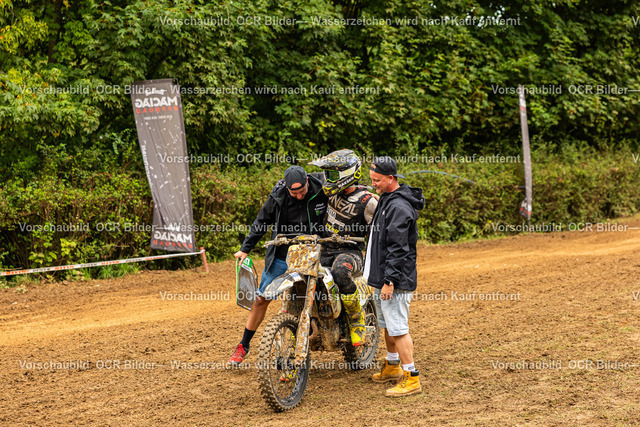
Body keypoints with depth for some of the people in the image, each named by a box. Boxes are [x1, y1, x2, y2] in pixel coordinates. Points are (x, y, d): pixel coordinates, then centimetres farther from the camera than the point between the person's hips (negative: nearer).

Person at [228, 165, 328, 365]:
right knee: (262, 299, 4)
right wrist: (245, 249, 4)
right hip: (280, 257, 1)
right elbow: (261, 222, 2)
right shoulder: (278, 198, -12)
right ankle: (244, 345, 16)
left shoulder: (321, 190, -12)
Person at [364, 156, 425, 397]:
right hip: (383, 277, 11)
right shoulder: (387, 200, 15)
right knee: (387, 324, 20)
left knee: (398, 328, -9)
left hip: (396, 280, -11)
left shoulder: (399, 207, -19)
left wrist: (389, 280, -25)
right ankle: (392, 367, 35)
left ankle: (411, 378, -7)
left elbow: (398, 248, -24)